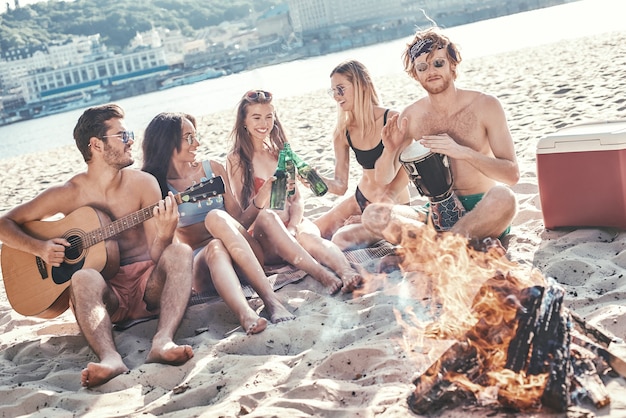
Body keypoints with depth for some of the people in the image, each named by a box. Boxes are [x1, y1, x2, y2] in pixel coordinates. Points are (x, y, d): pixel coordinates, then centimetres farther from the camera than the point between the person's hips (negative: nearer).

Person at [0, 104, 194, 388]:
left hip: (149, 289, 1)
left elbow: (158, 255, -4)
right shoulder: (68, 194, 0)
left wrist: (165, 235, -27)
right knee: (83, 277, -34)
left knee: (180, 252, -27)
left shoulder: (143, 184, 1)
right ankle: (110, 359, -55)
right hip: (105, 292, -1)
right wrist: (40, 248, -12)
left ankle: (162, 343, -45)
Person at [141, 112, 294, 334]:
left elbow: (239, 220, 10)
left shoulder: (213, 169, 13)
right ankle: (245, 313, -62)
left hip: (245, 261, 2)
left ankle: (271, 299, -45)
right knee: (216, 248, -36)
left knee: (217, 217, -30)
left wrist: (264, 194, -5)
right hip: (198, 265, -2)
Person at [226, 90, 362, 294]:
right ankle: (322, 275, -56)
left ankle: (347, 272, -63)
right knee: (265, 216, -38)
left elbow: (297, 200, 8)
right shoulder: (236, 160, 4)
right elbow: (242, 208, -3)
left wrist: (292, 228, -13)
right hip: (262, 235, -3)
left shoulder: (281, 151, 16)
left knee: (307, 236, -33)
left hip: (293, 223, 3)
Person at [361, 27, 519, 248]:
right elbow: (383, 178, 7)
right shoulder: (411, 116, 3)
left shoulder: (485, 105, -4)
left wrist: (463, 152, -25)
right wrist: (390, 149, -15)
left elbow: (512, 174, -10)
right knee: (373, 215, -23)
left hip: (484, 213, -3)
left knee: (503, 197, -37)